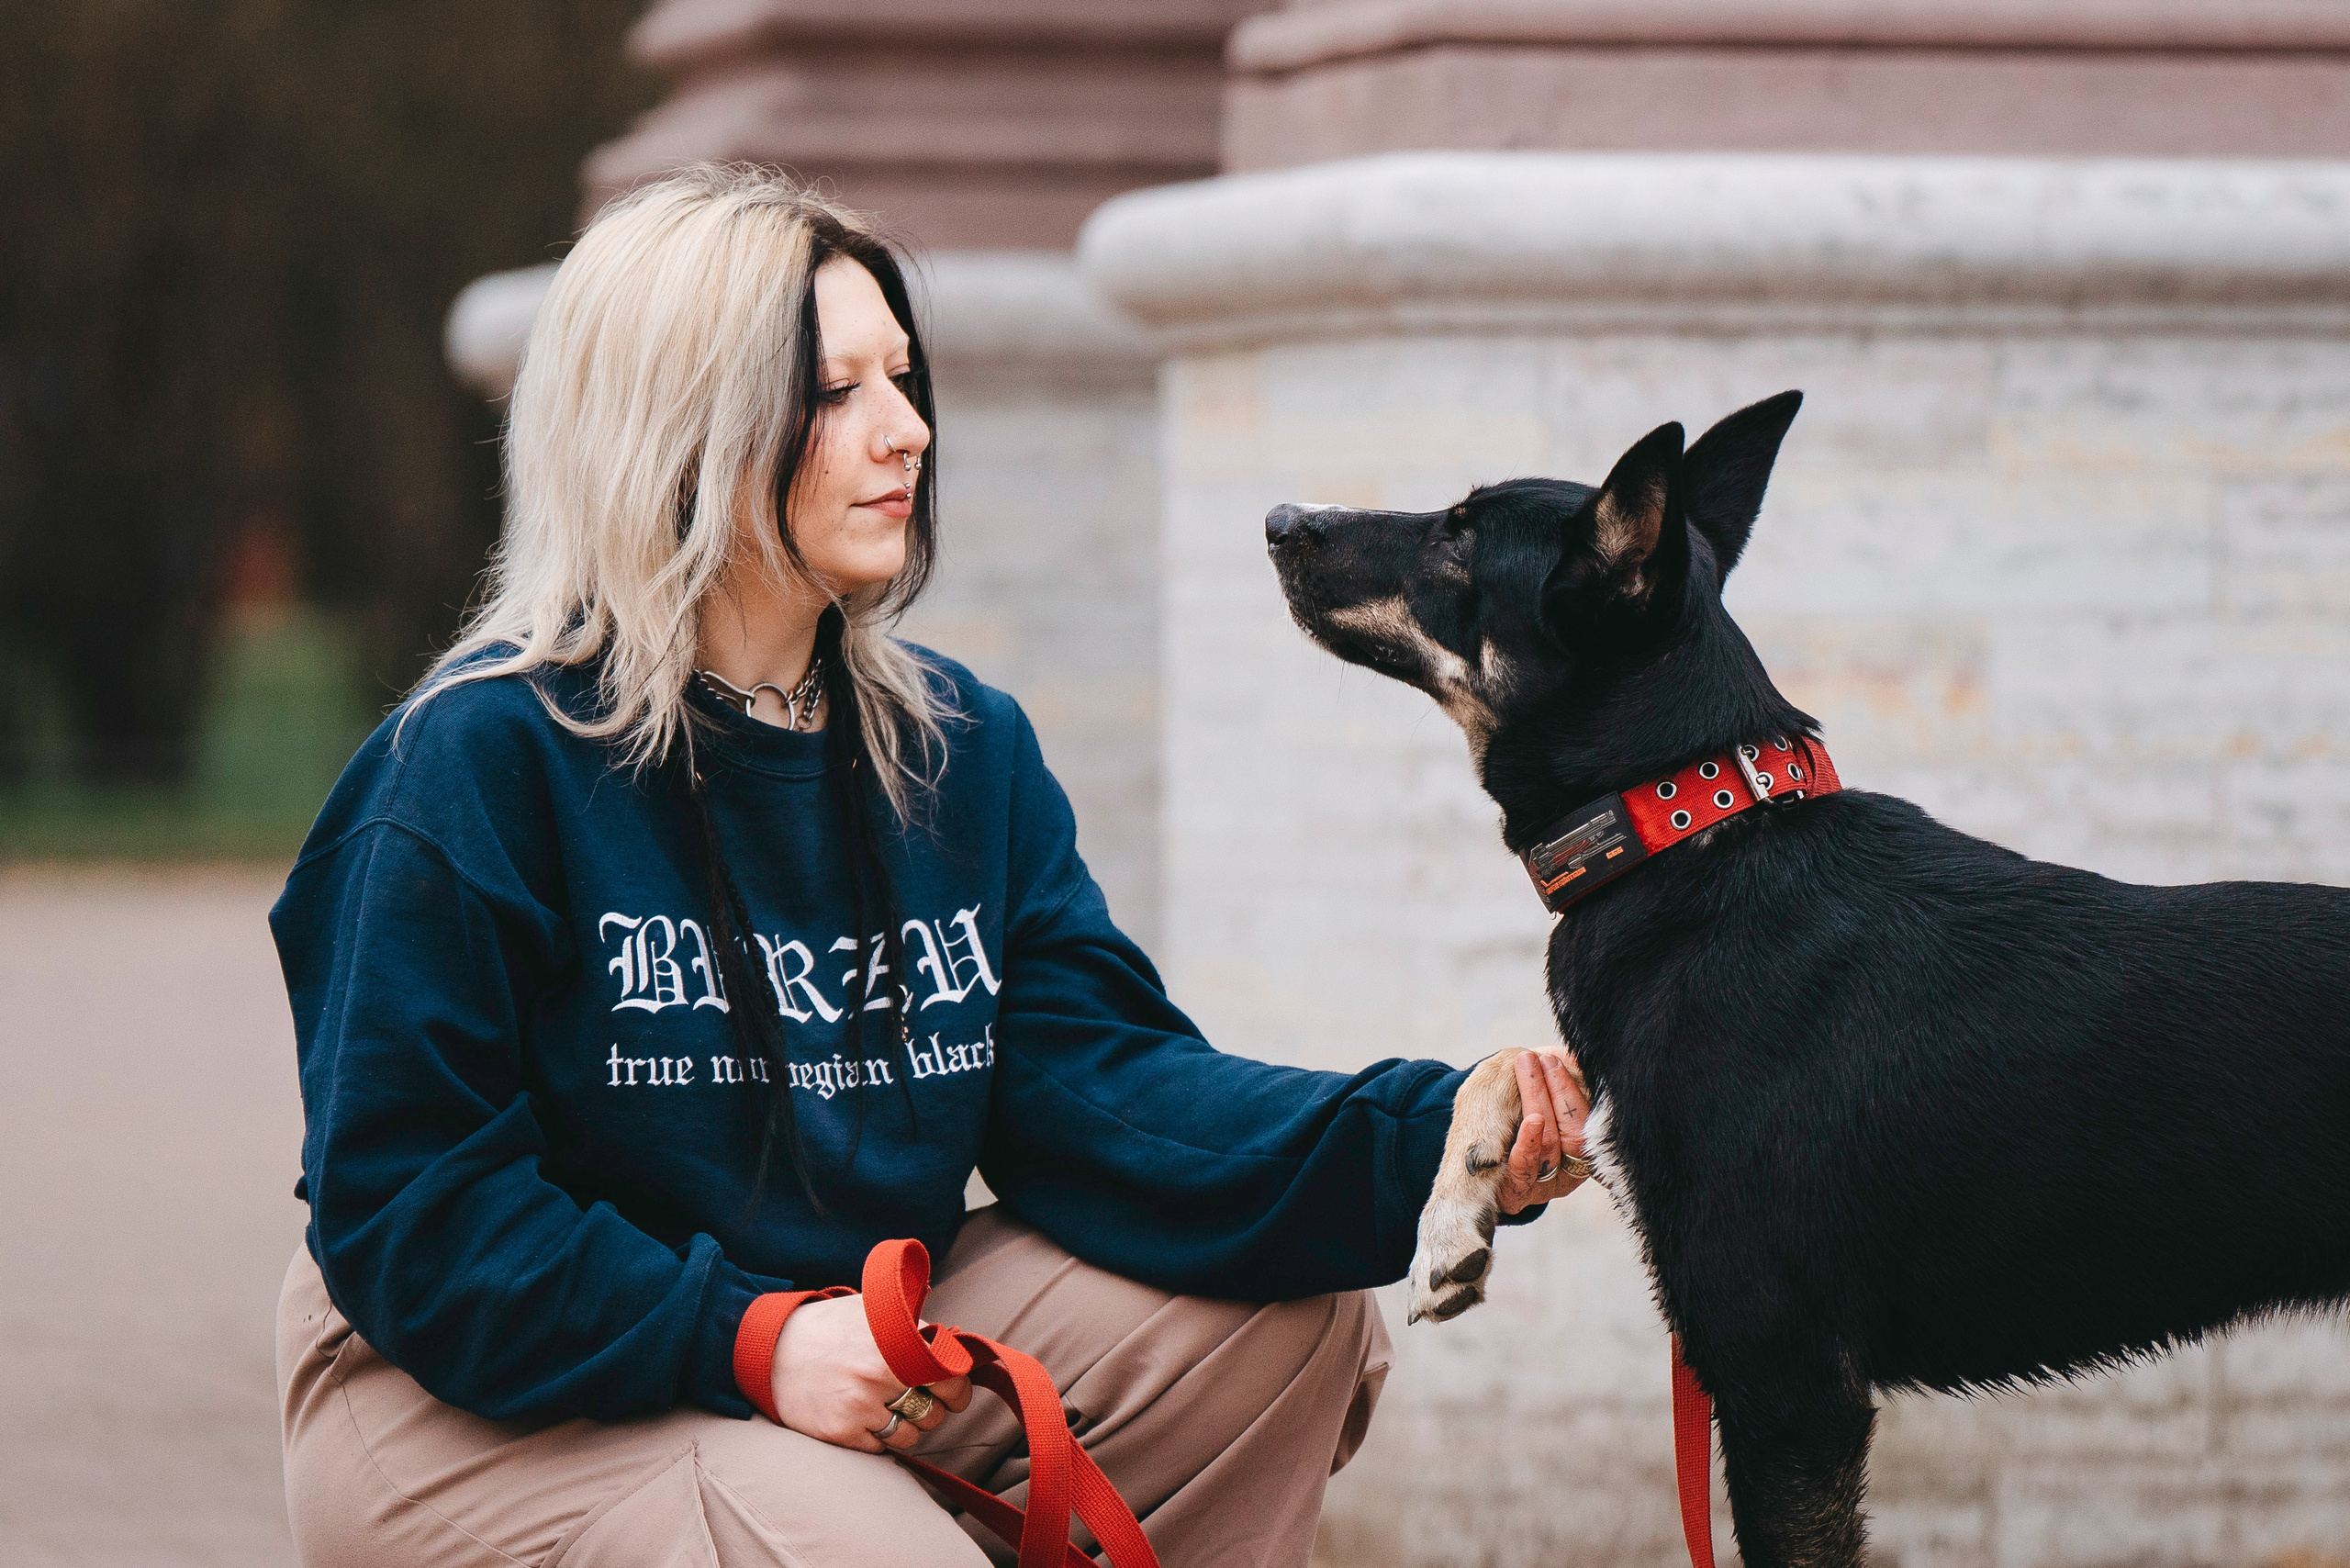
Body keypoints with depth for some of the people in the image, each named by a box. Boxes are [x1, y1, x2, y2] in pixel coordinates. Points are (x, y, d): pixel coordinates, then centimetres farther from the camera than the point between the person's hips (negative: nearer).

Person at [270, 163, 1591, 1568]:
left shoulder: (964, 747, 5)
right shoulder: (480, 764, -17)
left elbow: (1092, 1074, -6)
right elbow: (406, 1203, -18)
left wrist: (1419, 1145, -23)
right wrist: (746, 1342, -27)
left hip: (856, 1351, 7)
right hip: (472, 1404, -7)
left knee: (1288, 1320, -6)